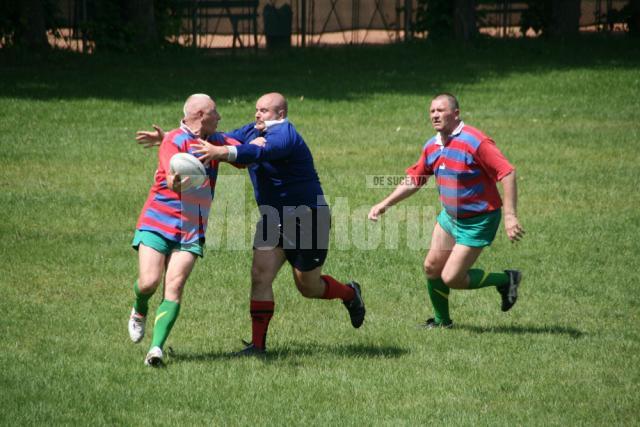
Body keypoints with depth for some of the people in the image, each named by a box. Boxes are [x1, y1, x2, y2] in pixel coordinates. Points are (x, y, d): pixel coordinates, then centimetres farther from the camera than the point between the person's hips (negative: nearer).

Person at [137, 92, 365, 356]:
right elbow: (221, 140, 8)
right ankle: (258, 344, -5)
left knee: (309, 287, 6)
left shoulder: (284, 136, -23)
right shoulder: (253, 132, 3)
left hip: (307, 220, -7)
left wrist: (221, 152, -60)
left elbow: (260, 152, -43)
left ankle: (350, 294, 37)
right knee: (260, 276, -7)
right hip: (273, 220, 7)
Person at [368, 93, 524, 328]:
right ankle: (442, 320, 27)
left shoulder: (475, 142, -23)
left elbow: (507, 173, -25)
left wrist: (510, 216, -30)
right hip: (449, 217, 8)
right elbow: (414, 180, 15)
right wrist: (384, 204, 8)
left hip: (478, 221, -8)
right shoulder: (432, 146, 2)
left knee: (451, 278, -8)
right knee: (432, 267, 7)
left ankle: (505, 280, 12)